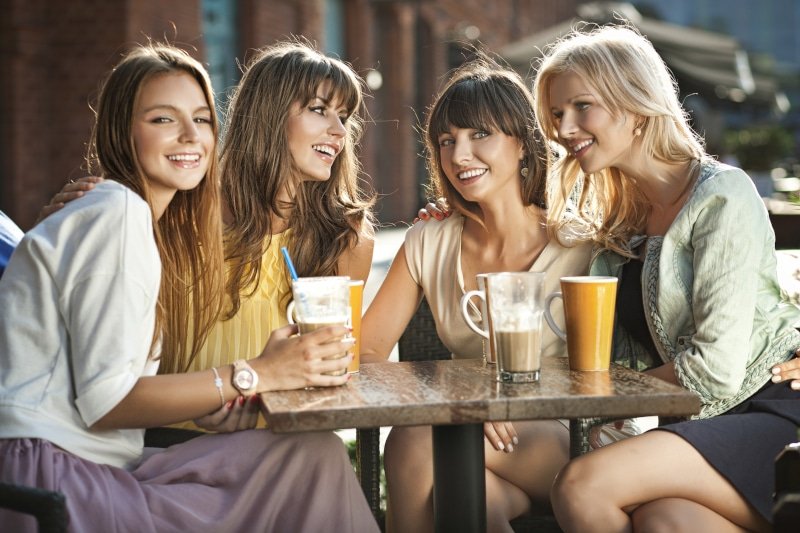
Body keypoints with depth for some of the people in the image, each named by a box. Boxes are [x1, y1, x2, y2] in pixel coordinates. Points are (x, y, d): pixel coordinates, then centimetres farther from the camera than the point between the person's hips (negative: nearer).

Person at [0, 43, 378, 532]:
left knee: (316, 452, -6)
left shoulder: (166, 229, 20)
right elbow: (105, 400, -14)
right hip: (50, 477, -8)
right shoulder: (116, 212, -9)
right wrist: (256, 375, -15)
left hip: (98, 470, 8)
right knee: (312, 457, -16)